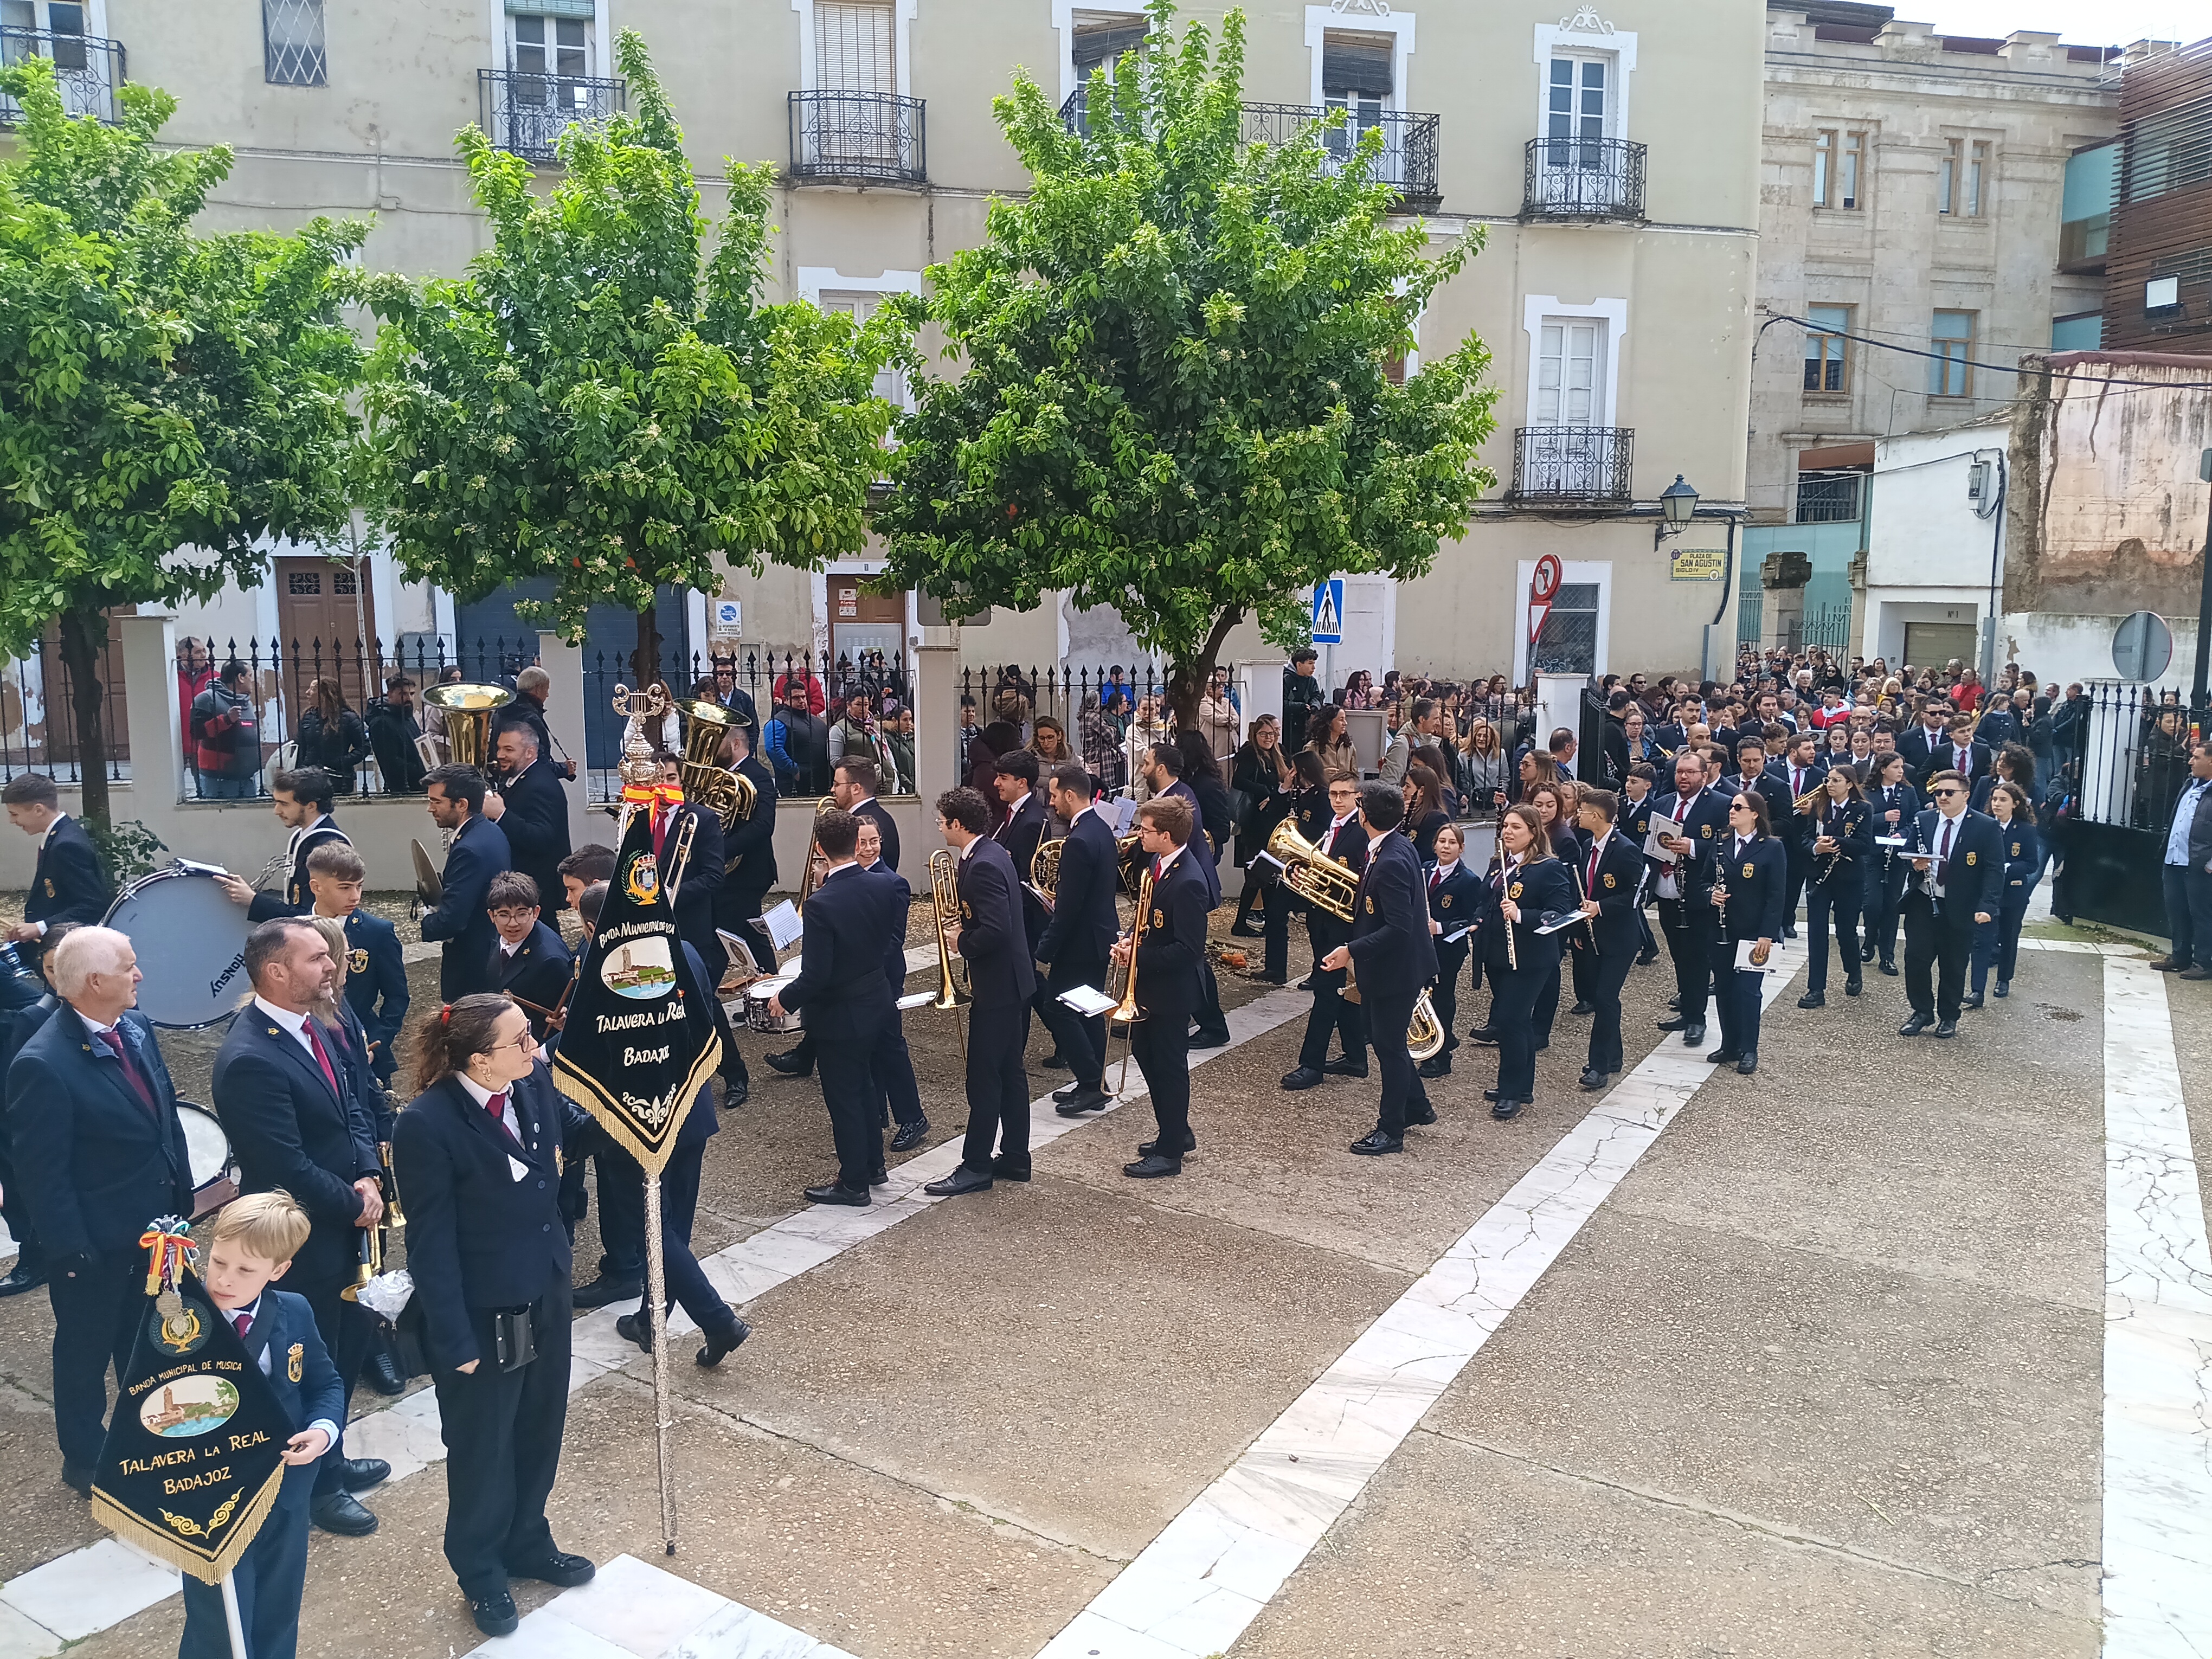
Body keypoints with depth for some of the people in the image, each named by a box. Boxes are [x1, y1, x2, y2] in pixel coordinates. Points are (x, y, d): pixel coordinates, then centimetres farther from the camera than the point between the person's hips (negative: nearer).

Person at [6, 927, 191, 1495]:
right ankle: (86, 1464, 36)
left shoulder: (136, 1028, -3)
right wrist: (72, 1250, -16)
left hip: (155, 1226, 7)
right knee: (85, 1353, 16)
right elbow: (42, 1173, -20)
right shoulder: (42, 1064, -26)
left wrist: (181, 1195, 8)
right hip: (96, 1244, -7)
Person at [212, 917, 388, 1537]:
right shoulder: (250, 1060, -28)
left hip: (343, 1224, 9)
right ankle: (313, 1486, 30)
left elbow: (351, 1107, 8)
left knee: (349, 1342, 22)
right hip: (300, 1243, -9)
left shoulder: (310, 1027, 1)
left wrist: (369, 1177, -7)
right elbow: (287, 1167, -27)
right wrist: (354, 1204, -14)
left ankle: (330, 1458, 42)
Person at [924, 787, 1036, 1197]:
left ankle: (976, 1166, 7)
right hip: (1012, 981, 10)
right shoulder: (991, 853, 9)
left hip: (997, 985, -10)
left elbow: (995, 930, -29)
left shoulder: (983, 866, -22)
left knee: (984, 1079, -1)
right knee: (1010, 1074, 16)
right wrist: (965, 926, 3)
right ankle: (1014, 1158, 25)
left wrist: (962, 943, -13)